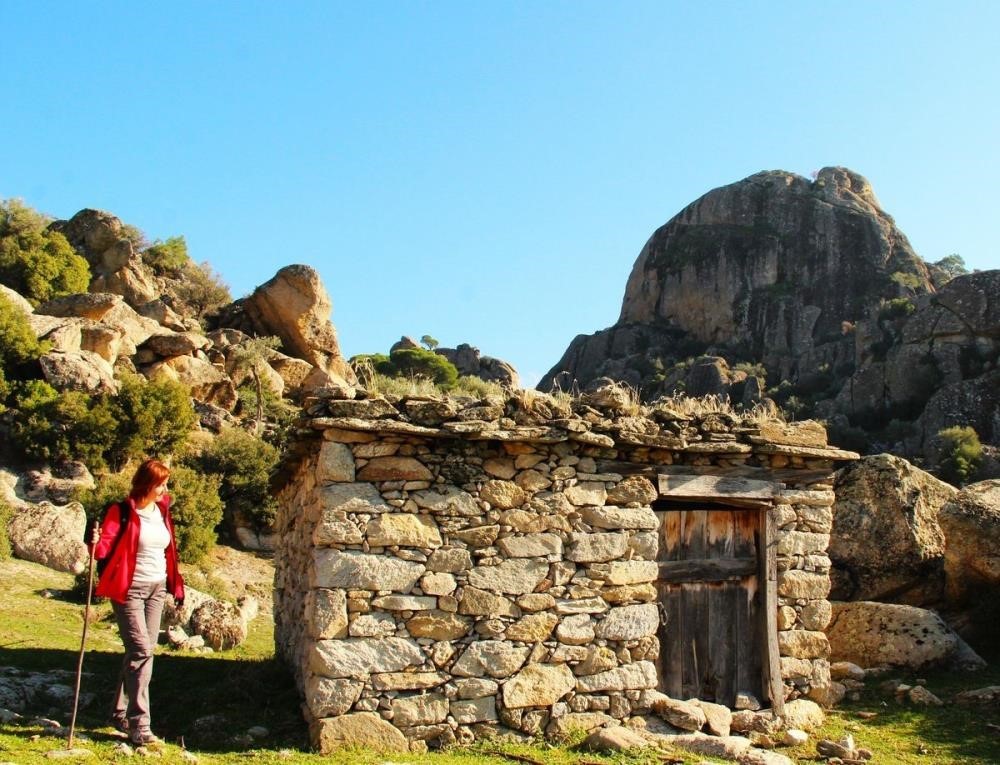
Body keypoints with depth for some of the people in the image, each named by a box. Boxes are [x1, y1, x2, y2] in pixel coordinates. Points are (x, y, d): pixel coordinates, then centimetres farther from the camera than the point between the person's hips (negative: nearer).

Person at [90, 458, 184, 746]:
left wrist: (176, 586, 16)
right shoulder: (122, 512, -10)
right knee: (141, 651, -12)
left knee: (143, 651, 9)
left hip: (157, 588, 6)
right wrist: (96, 543, -35)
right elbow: (105, 547, -14)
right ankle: (139, 724, -7)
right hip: (129, 589, -6)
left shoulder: (162, 511, 9)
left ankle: (120, 713, 23)